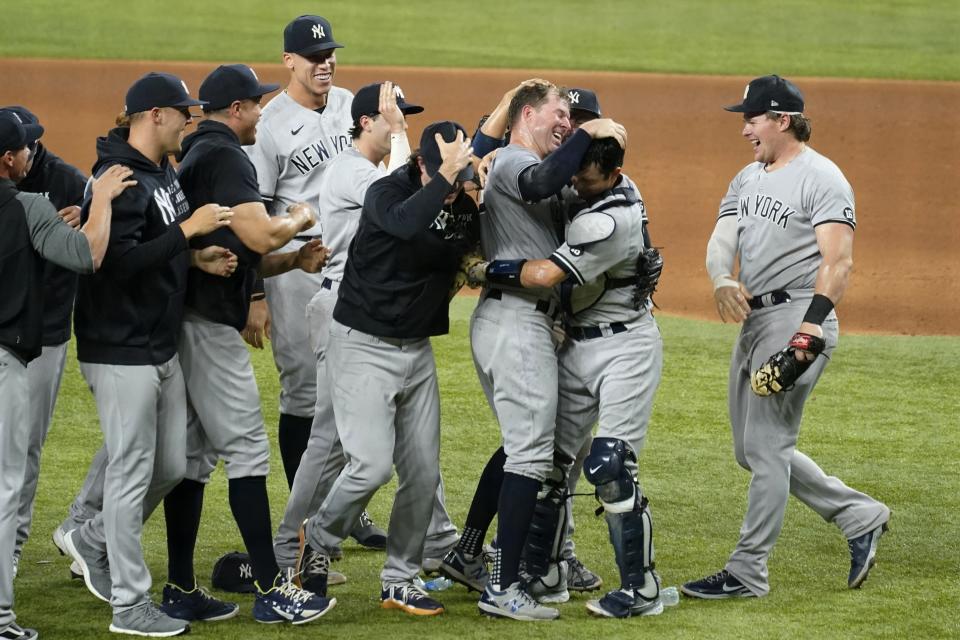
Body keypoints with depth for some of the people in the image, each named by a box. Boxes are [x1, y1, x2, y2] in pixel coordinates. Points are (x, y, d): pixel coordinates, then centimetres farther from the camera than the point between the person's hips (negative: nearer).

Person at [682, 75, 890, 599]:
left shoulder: (821, 178, -10)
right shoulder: (748, 178, 17)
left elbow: (838, 261, -19)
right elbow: (723, 238, 7)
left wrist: (812, 325, -31)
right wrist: (723, 280, -17)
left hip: (799, 317, -10)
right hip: (754, 320, 10)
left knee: (765, 445, -10)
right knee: (753, 449, 12)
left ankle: (747, 572, -6)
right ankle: (859, 515, 21)